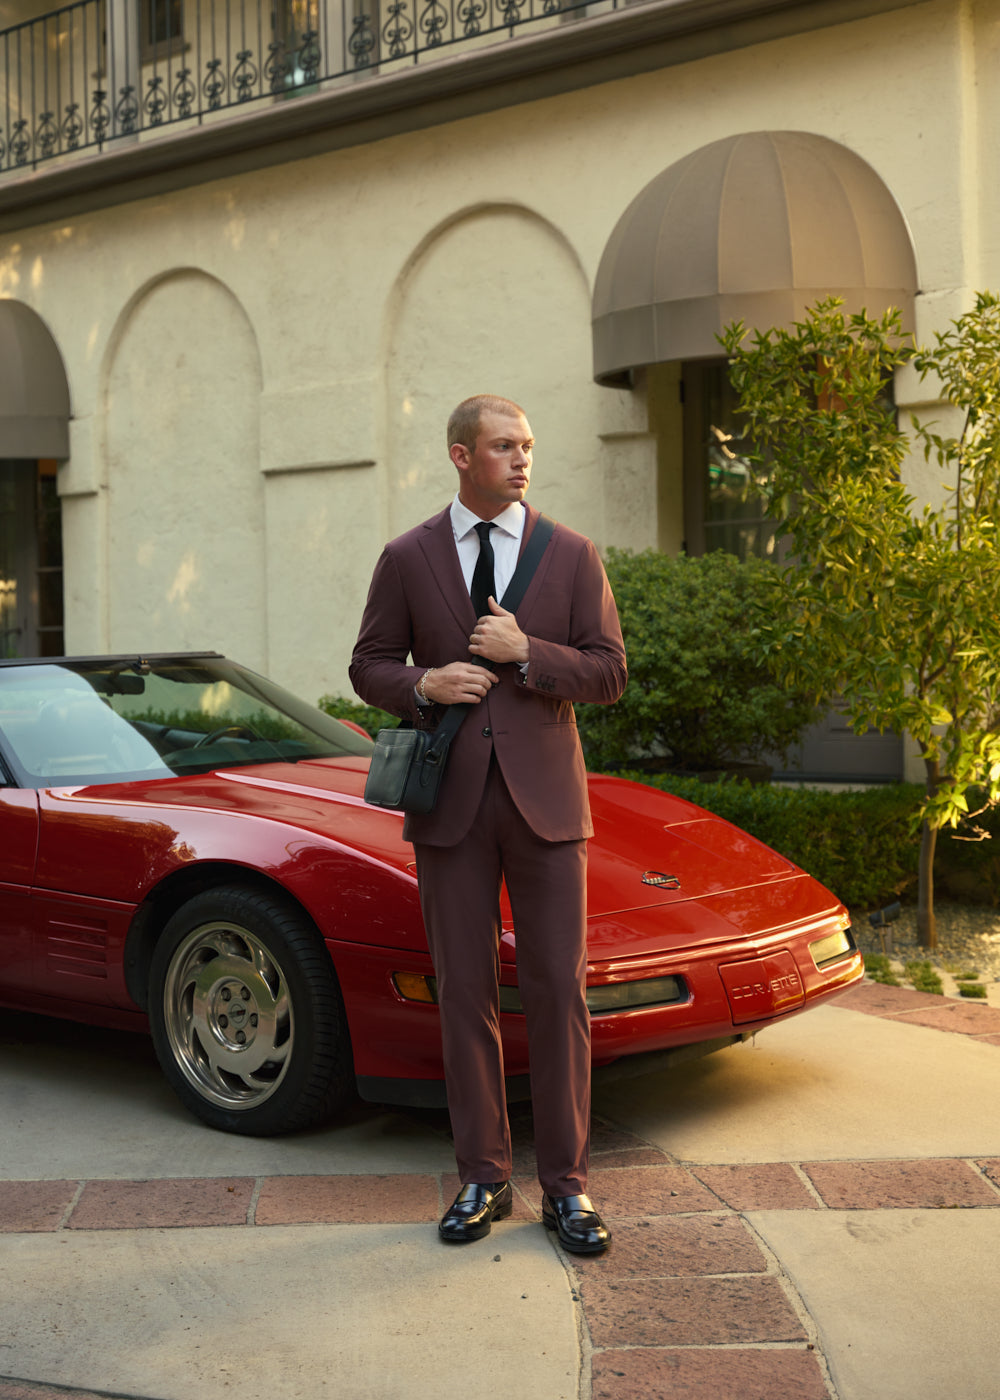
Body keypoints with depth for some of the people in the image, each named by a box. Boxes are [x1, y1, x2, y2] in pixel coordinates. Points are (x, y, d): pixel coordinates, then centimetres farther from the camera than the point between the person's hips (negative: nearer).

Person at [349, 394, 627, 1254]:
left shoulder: (572, 556, 5)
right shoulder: (407, 559, 5)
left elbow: (610, 674, 2)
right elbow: (369, 668, 9)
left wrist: (527, 653, -13)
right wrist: (422, 684, -12)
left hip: (544, 799, 0)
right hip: (450, 801, 0)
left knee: (558, 992, 1)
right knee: (465, 996, 6)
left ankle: (566, 1185, 12)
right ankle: (482, 1179, 18)